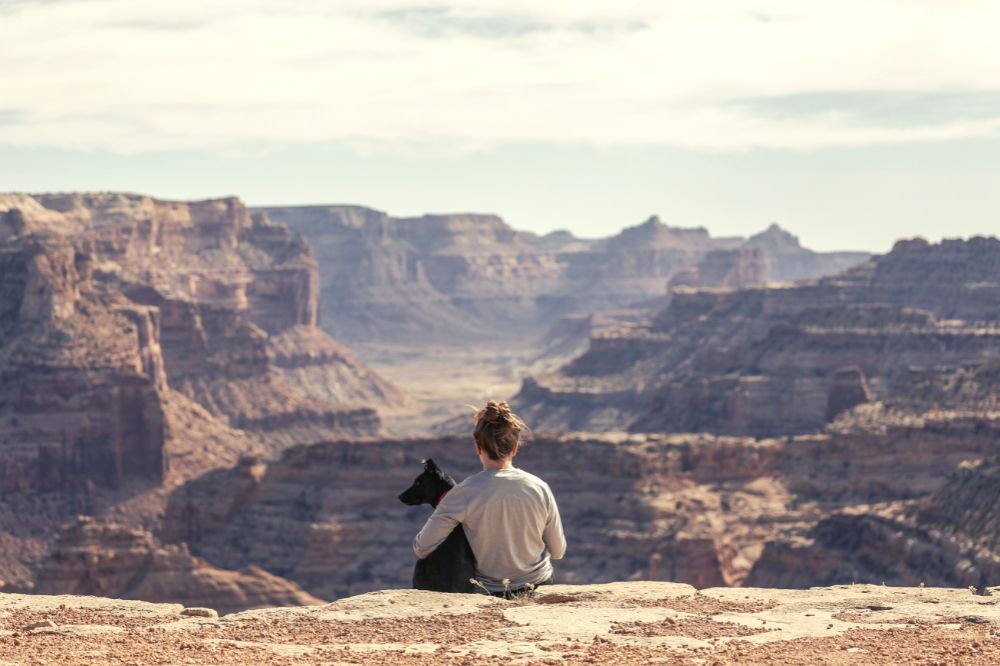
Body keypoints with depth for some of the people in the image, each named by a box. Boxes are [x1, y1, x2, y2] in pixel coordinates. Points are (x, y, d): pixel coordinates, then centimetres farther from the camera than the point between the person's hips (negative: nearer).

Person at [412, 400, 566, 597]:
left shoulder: (465, 493, -17)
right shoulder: (540, 488, -10)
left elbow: (422, 548, -14)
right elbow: (558, 552, 2)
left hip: (489, 593, -2)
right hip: (540, 586, 2)